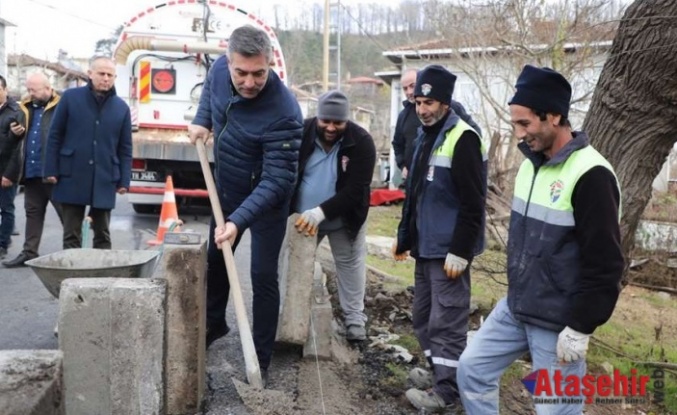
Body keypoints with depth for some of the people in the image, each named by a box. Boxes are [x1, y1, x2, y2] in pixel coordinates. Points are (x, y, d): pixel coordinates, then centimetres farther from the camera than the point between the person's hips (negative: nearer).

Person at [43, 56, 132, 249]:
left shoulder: (122, 107, 6)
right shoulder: (70, 97, 1)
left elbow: (125, 148, 8)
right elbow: (55, 136, 2)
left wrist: (124, 180, 2)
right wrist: (51, 170, -3)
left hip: (104, 180, 2)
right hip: (72, 177, -1)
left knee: (102, 234, 10)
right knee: (71, 234, 6)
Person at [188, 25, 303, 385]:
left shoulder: (283, 113, -35)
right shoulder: (220, 69, -15)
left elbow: (277, 179, -35)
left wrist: (239, 220, -43)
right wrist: (202, 120, -2)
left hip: (266, 199, -7)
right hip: (227, 190, 7)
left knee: (263, 277, -4)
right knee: (215, 260, 21)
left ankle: (261, 359, 12)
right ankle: (214, 324, 44)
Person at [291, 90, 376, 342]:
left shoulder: (361, 142, -19)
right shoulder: (302, 132, -13)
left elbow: (356, 190, -25)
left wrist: (321, 212, -37)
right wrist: (304, 216, -19)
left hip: (344, 220, -2)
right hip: (304, 217, 2)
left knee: (350, 268, 7)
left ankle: (354, 319, 22)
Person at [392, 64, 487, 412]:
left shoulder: (463, 138, -15)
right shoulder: (424, 136, 13)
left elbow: (472, 204, -19)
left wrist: (460, 251, -20)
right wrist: (404, 236, 21)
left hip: (447, 249, -9)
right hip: (425, 246, 9)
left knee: (446, 320, -2)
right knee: (423, 316, 16)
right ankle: (437, 371, 31)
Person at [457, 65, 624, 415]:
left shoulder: (590, 175, -22)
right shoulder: (532, 162, 6)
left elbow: (604, 264, -22)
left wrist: (580, 328, -18)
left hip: (557, 321, -8)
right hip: (514, 308, 9)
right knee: (473, 368, 13)